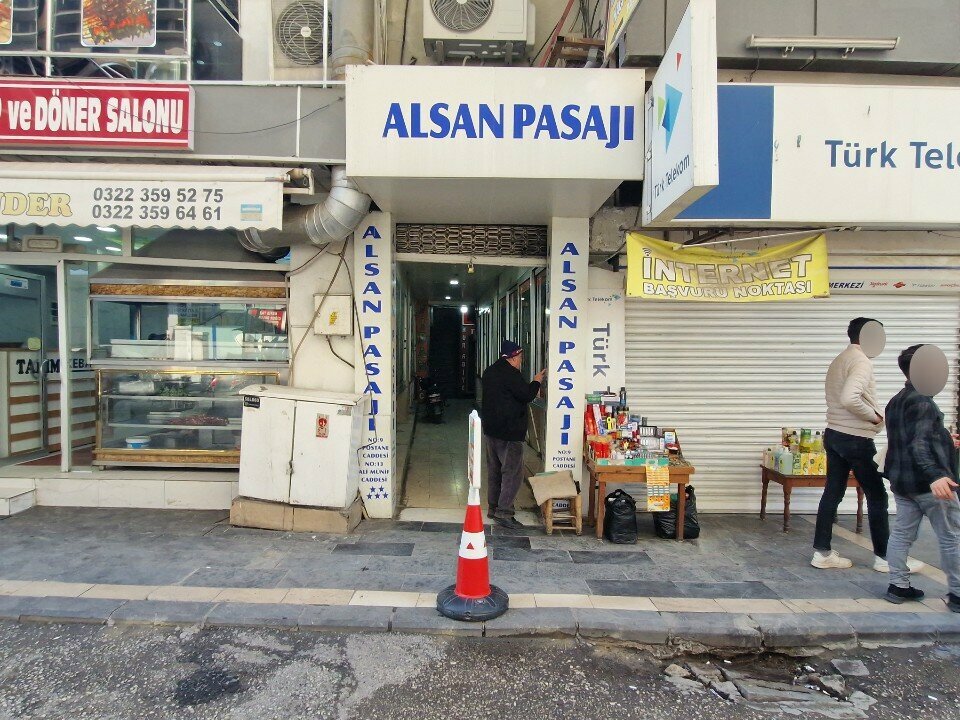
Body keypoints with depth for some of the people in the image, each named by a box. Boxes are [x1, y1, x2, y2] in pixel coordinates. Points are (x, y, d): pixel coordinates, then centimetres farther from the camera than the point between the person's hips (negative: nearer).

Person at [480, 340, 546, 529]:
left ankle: (493, 507, 25)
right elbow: (527, 395, -18)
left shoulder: (490, 372, 13)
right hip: (509, 433, -10)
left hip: (490, 429, 10)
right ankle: (503, 512, -7)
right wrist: (537, 381, 1)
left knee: (494, 470, 16)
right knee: (513, 472, -5)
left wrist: (531, 386, 18)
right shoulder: (510, 374, -17)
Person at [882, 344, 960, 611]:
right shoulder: (921, 401, -17)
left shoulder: (895, 401, 13)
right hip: (927, 481, -9)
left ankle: (899, 586, 15)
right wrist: (935, 475, -36)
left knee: (902, 533, 10)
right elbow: (918, 444, -27)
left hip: (901, 479, 9)